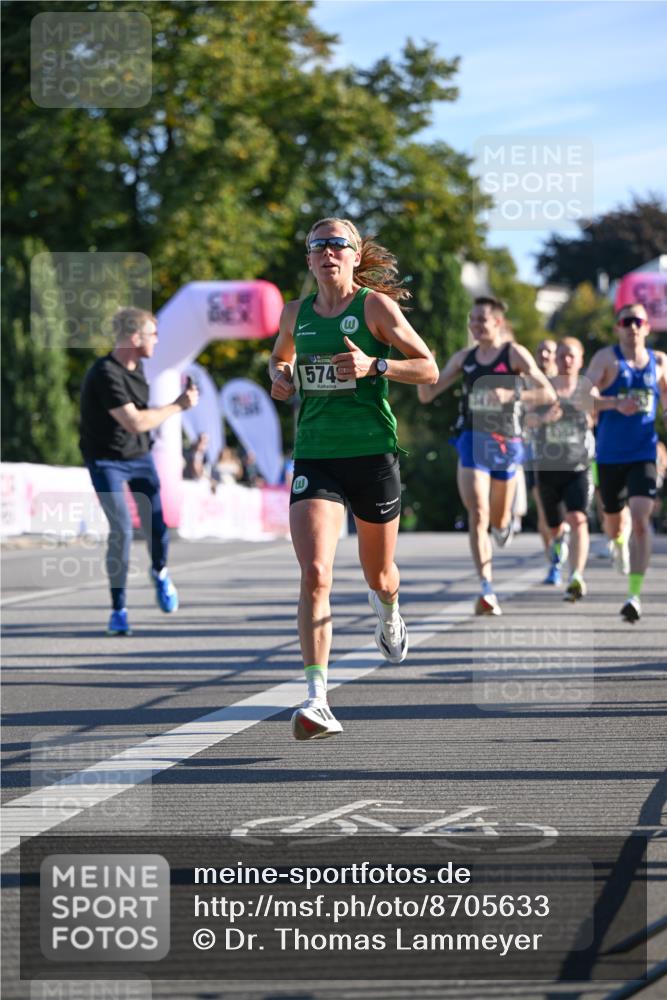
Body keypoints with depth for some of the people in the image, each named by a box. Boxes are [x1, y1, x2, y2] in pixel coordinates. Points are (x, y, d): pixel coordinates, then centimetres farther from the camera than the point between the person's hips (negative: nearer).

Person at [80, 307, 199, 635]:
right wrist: (178, 405, -18)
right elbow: (135, 422, -27)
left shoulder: (136, 366, 3)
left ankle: (160, 572, 36)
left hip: (140, 456, 7)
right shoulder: (106, 374, -25)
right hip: (107, 460, -7)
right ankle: (118, 610, -4)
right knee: (121, 530, -17)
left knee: (156, 527, 1)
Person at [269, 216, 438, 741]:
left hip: (373, 455, -2)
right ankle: (317, 699, -21)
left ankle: (388, 613, 55)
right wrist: (280, 377, 6)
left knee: (378, 576, 15)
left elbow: (429, 368, -2)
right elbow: (280, 356, 29)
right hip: (315, 457, 2)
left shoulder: (376, 306, -3)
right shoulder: (296, 313, 8)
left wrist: (374, 366, -18)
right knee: (315, 574, -17)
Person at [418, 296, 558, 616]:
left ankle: (505, 521, 54)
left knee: (498, 520, 14)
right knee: (477, 514, -15)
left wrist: (512, 394, -26)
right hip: (473, 439, 2)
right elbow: (426, 394, 11)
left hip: (505, 442, -1)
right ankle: (487, 589, -18)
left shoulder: (514, 354, -3)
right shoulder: (464, 357, 8)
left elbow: (548, 393, -11)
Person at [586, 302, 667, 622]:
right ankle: (619, 543, 54)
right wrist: (615, 404, -30)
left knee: (641, 518, -18)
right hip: (610, 455, 0)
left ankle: (635, 594, -19)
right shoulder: (607, 358, -4)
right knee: (613, 518, 14)